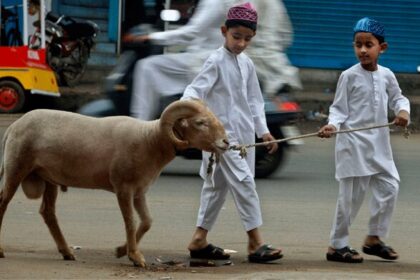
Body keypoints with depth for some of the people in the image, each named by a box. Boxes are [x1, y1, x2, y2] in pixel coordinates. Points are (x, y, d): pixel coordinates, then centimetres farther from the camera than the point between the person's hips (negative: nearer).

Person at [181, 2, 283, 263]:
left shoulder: (247, 64, 10)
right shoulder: (216, 61, -10)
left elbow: (254, 100, 19)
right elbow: (195, 90, -18)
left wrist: (263, 129, 16)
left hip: (243, 134, 8)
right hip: (222, 133, -8)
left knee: (218, 186, 12)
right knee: (244, 182, -13)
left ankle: (200, 239, 20)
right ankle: (255, 242, -13)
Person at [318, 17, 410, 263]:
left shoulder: (386, 76, 4)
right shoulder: (349, 76, -8)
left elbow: (397, 98, 18)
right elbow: (339, 108, -6)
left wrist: (403, 111, -3)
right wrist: (332, 125, -24)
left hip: (379, 142, 5)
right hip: (354, 143, -5)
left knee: (389, 186, 5)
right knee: (352, 194, -4)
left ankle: (374, 238, 19)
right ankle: (337, 245, 6)